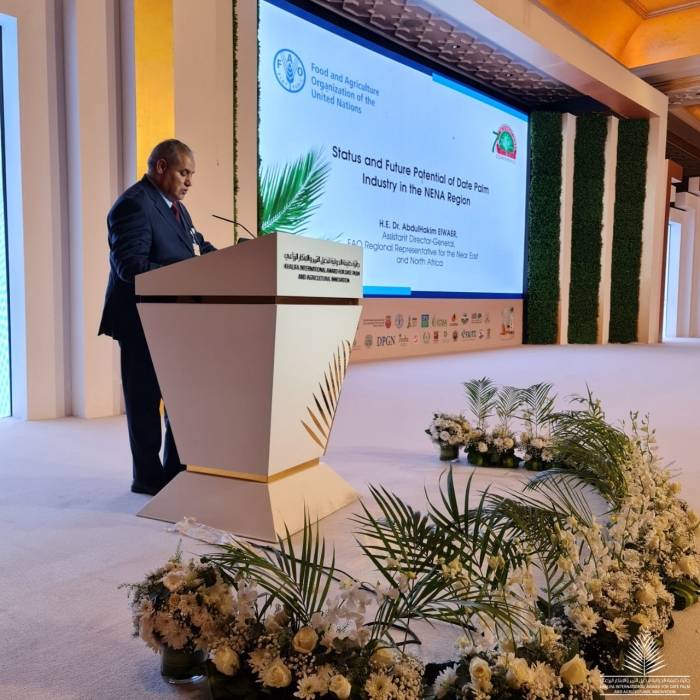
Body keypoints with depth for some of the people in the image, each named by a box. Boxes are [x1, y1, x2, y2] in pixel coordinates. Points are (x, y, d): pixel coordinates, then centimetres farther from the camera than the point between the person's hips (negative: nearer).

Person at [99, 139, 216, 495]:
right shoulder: (133, 205, -16)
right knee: (146, 400, 2)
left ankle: (176, 469, 27)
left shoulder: (175, 206, 15)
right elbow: (129, 265, -25)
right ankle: (148, 476, 15)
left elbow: (199, 246, 15)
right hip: (143, 322, -10)